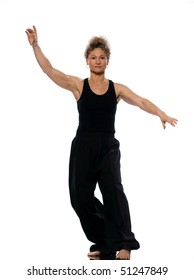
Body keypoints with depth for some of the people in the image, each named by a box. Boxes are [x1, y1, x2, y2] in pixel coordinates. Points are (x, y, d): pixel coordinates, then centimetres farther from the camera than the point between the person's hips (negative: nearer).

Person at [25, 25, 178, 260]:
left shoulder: (117, 89, 5)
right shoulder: (78, 85, 2)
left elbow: (141, 101, -8)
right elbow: (49, 70, -7)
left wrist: (161, 114, -27)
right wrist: (35, 45, -17)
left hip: (108, 147, -1)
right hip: (83, 146, 1)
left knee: (113, 189, -20)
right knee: (81, 197, 2)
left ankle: (123, 244, -20)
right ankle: (104, 243, 19)